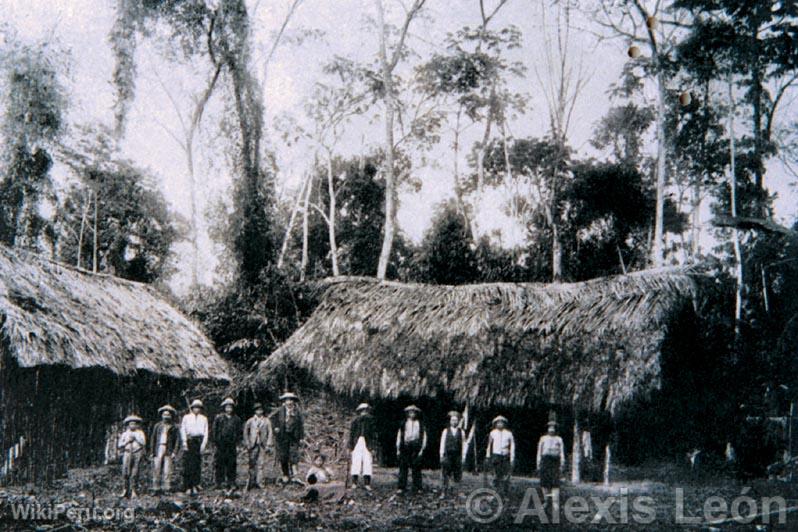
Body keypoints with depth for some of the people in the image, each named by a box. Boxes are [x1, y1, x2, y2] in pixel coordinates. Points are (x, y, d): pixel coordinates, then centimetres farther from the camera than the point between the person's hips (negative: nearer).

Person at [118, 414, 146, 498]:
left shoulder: (140, 432, 10)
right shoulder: (125, 433, 16)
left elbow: (143, 442, -5)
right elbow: (119, 445, 13)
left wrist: (135, 435, -4)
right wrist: (127, 441, -2)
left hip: (137, 454, -1)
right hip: (127, 453, 1)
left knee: (135, 473, -4)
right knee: (125, 472, -10)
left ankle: (133, 490, 1)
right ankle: (126, 489, 0)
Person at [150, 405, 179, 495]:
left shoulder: (174, 427, 7)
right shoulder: (157, 426, 13)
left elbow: (177, 440, 4)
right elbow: (153, 439, 13)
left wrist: (174, 452, -5)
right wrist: (152, 451, 6)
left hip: (168, 451, -2)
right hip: (158, 451, 2)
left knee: (167, 471, -6)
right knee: (156, 470, -1)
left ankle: (167, 489, -3)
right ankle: (156, 489, 5)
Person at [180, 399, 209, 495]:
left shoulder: (204, 419, 16)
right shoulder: (186, 417, 13)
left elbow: (206, 432, 10)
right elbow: (182, 430, 7)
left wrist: (203, 444, -2)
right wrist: (184, 442, -5)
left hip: (199, 441, 1)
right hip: (189, 441, -1)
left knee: (197, 464, -3)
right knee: (187, 465, -6)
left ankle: (195, 485, 1)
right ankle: (188, 487, -4)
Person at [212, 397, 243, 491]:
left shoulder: (236, 419, 11)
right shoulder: (218, 418, 4)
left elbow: (239, 432, 15)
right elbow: (214, 431, 3)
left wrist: (237, 442, 4)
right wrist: (215, 442, -3)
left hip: (232, 445, 2)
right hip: (221, 445, -2)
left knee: (232, 465, 3)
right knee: (220, 464, -1)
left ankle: (231, 483, 8)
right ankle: (220, 482, 4)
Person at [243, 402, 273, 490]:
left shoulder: (266, 421, 8)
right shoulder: (250, 421, 7)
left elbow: (269, 433, 7)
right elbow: (245, 432, 9)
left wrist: (268, 445, 1)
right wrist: (247, 444, 2)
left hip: (262, 445, 0)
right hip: (253, 445, 0)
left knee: (260, 464, -2)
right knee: (252, 464, -1)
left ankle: (259, 482, 1)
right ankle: (252, 481, 5)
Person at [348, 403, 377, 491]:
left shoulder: (355, 420, 11)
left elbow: (351, 433, 9)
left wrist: (350, 446, 9)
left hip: (356, 443, 2)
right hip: (367, 443, -2)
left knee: (356, 463, 1)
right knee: (367, 462, -5)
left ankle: (354, 482, 1)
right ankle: (367, 483, -8)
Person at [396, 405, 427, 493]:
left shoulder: (420, 424, 8)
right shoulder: (403, 424, 9)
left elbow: (424, 436, 9)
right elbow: (399, 436, 10)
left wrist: (422, 449, 1)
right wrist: (398, 449, 5)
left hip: (416, 447, 0)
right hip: (405, 447, 0)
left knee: (416, 468, 1)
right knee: (403, 468, -2)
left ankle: (417, 488, 7)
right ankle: (401, 487, 2)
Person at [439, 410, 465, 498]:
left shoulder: (461, 432, 5)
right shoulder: (445, 431, 4)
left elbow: (463, 444, 5)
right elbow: (442, 443, 4)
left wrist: (463, 456, 0)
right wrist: (441, 455, 0)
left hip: (457, 456, 1)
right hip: (447, 455, 0)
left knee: (457, 477, 1)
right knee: (445, 475, -1)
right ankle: (444, 492, 4)